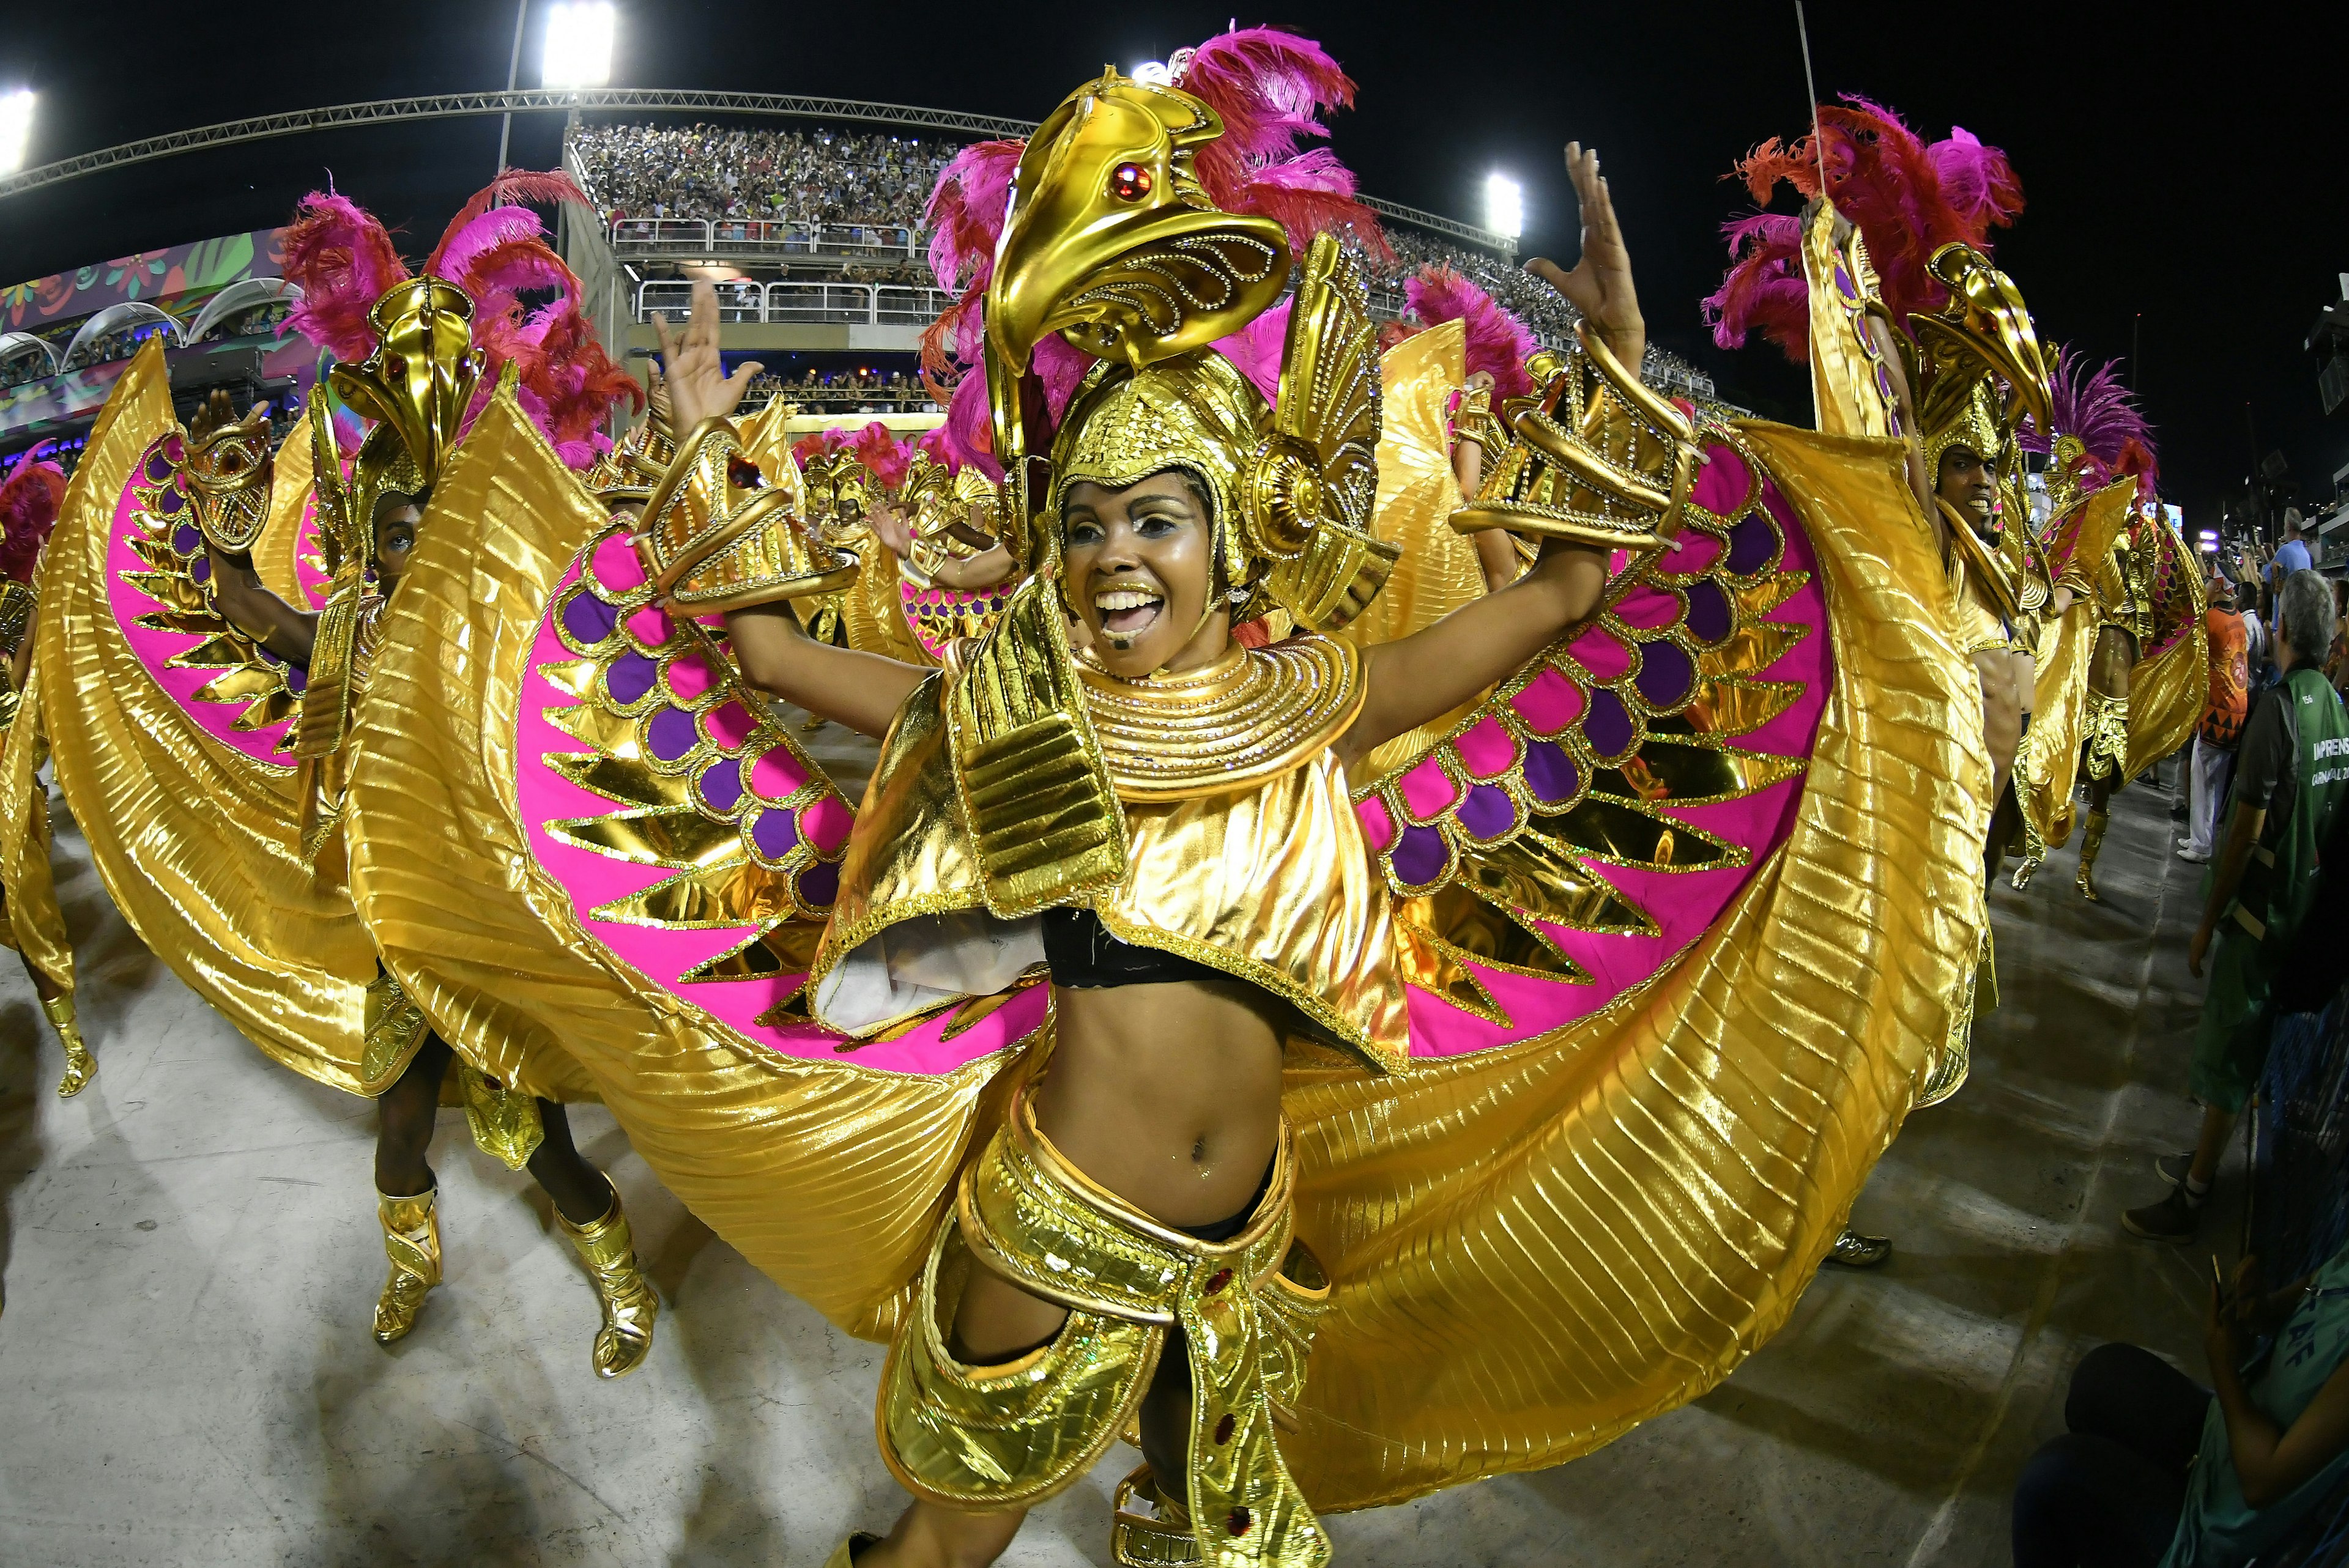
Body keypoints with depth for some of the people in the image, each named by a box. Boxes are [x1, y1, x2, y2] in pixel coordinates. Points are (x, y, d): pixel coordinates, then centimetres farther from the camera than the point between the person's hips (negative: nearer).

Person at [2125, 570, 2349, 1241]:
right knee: (2253, 1050, 19)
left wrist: (2207, 925, -13)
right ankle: (2204, 1162, 34)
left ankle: (2190, 1201, 11)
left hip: (2262, 911, -8)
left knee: (2228, 1054, 1)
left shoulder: (2278, 707, -21)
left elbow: (2247, 833, -21)